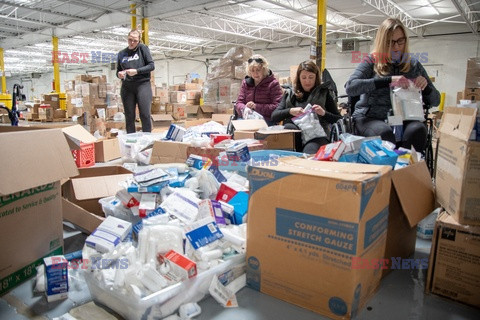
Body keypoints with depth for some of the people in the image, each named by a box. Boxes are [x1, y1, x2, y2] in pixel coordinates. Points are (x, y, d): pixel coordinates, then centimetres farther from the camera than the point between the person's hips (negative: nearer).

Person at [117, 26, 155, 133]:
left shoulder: (143, 48, 5)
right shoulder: (121, 54, 15)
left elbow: (151, 65, -2)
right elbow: (118, 71, 20)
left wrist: (137, 71, -14)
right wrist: (119, 74, -4)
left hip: (142, 85, -3)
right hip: (127, 87, 4)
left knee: (145, 115, -9)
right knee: (129, 117, 2)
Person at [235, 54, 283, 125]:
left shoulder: (273, 84, 2)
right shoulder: (245, 82, 16)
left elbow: (277, 107, -7)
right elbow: (239, 103, 12)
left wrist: (256, 106, -15)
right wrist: (244, 109, -13)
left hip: (266, 120, -4)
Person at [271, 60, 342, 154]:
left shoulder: (323, 93, 16)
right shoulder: (290, 93, 20)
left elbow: (339, 120, 13)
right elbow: (274, 116, 10)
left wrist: (324, 113, -6)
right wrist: (290, 111, -8)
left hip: (317, 135, -4)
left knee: (309, 153, -36)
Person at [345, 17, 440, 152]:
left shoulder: (413, 64, 13)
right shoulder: (372, 60, 4)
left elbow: (435, 101, 17)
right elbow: (350, 87, -14)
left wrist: (426, 87, -6)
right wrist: (388, 80, -19)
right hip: (369, 118, -3)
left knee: (417, 130, -29)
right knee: (385, 133, -35)